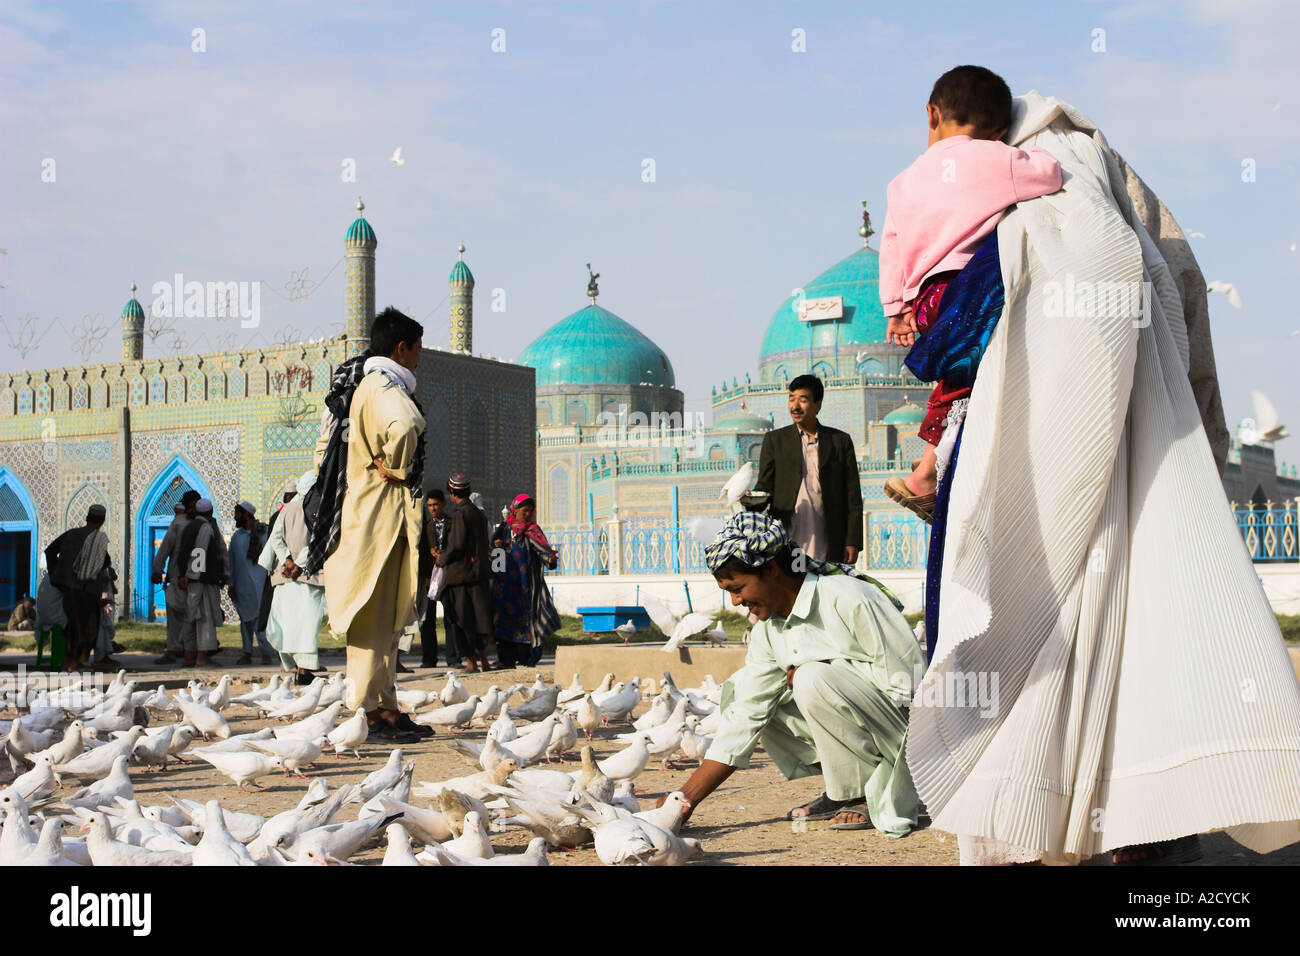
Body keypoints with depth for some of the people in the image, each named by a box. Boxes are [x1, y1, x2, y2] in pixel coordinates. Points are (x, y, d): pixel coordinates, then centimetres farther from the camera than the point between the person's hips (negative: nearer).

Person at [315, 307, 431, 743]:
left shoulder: (358, 388, 17)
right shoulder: (384, 388, -14)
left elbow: (324, 448, 26)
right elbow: (404, 428, -37)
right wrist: (395, 469, -22)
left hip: (359, 508, 10)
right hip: (382, 515, -10)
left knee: (385, 618, 13)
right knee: (375, 615, -7)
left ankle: (386, 706, 18)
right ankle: (371, 711, -4)